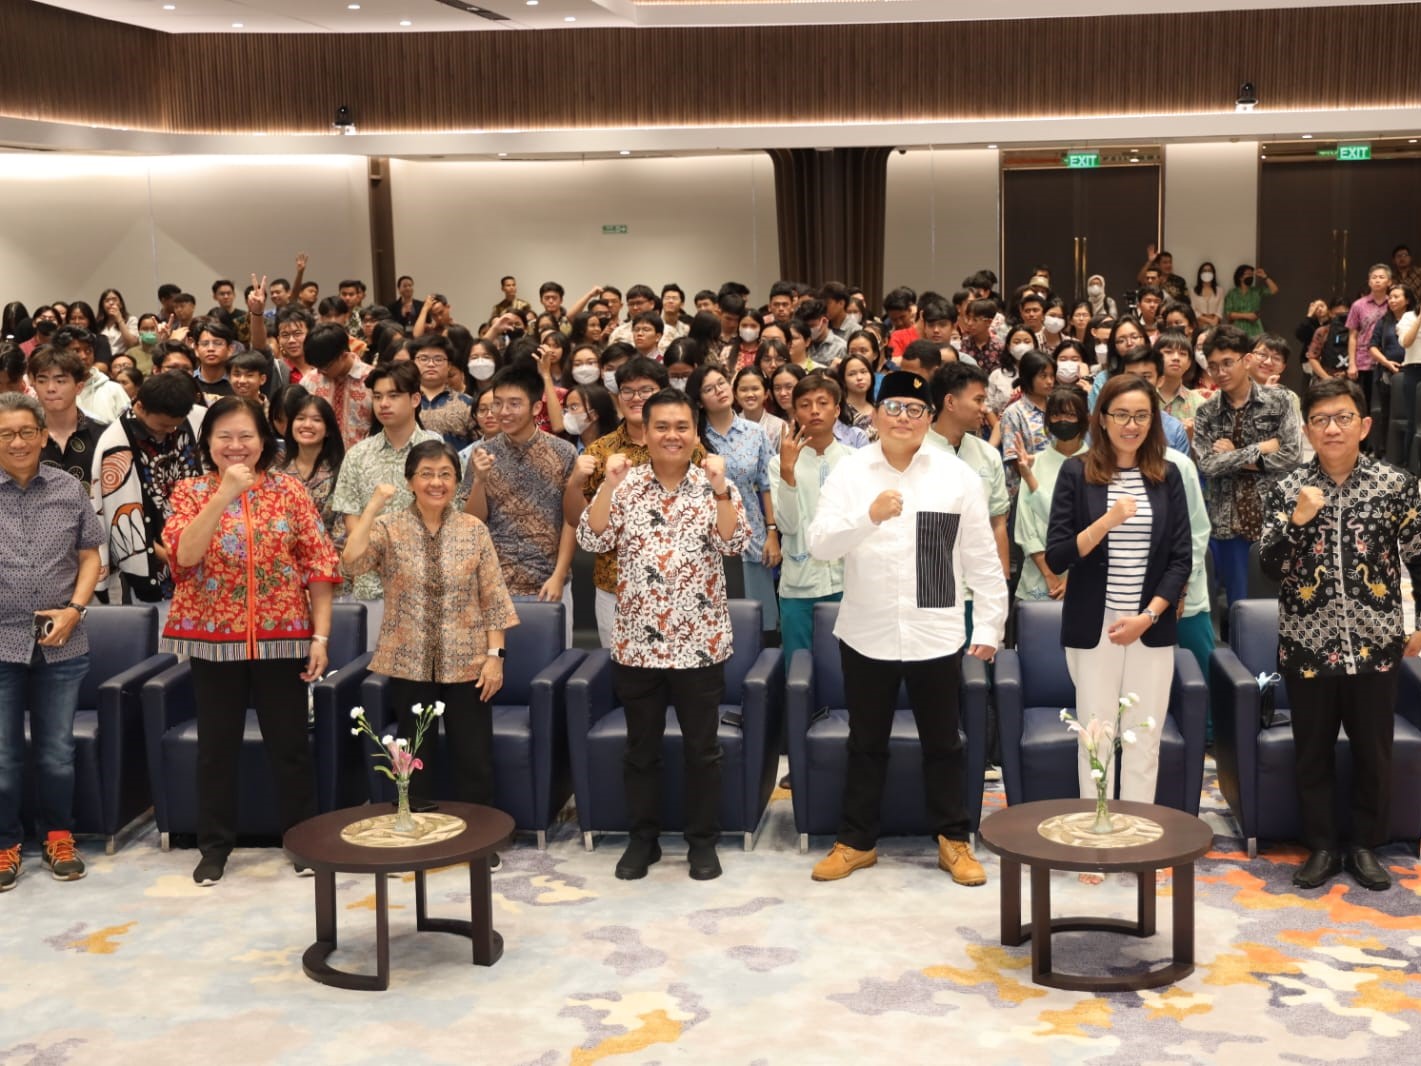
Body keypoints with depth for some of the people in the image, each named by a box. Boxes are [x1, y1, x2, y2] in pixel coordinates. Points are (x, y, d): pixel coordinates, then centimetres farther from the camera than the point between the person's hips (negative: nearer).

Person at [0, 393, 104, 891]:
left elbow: (89, 555, 8)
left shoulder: (69, 490, 3)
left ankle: (57, 835, 28)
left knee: (57, 753, 12)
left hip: (62, 644, 2)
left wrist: (75, 609, -5)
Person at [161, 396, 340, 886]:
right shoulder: (191, 492, 1)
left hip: (281, 637, 0)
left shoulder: (289, 490, 1)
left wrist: (320, 635, -6)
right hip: (214, 638, 0)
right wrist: (223, 495, -22)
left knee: (290, 744, 7)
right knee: (216, 746, 8)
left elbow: (319, 565, -1)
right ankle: (214, 845, 21)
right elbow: (184, 556, -16)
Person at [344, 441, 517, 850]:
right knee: (415, 757, 11)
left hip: (466, 663, 0)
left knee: (474, 755, 5)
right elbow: (351, 561, -21)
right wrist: (374, 504, -20)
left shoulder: (474, 530, 0)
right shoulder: (389, 528, -2)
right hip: (409, 664, 0)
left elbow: (492, 600, 0)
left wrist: (495, 655, -6)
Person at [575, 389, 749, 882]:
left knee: (702, 747, 8)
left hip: (700, 643, -1)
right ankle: (643, 838, 23)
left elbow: (735, 542, -12)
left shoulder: (714, 484, 0)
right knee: (641, 747, 11)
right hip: (637, 642, 1)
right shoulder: (624, 485, 2)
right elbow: (592, 541, -9)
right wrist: (608, 485, -18)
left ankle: (703, 841, 19)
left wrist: (718, 488, -23)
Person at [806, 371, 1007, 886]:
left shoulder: (958, 476, -1)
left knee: (943, 744, 11)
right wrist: (870, 515, -29)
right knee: (866, 745, 13)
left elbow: (982, 558, 2)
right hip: (866, 635, 1)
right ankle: (856, 842, 25)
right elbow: (820, 544, -13)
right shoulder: (849, 472, -2)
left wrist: (989, 626, 1)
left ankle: (954, 841, 24)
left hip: (935, 635, 0)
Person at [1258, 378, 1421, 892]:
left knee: (1373, 752, 9)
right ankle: (1322, 847, 22)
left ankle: (1365, 845, 24)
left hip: (1375, 643, -1)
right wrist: (1298, 520, -18)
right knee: (1313, 752, 10)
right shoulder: (1288, 489, -1)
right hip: (1308, 644, 1)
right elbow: (1269, 566, -3)